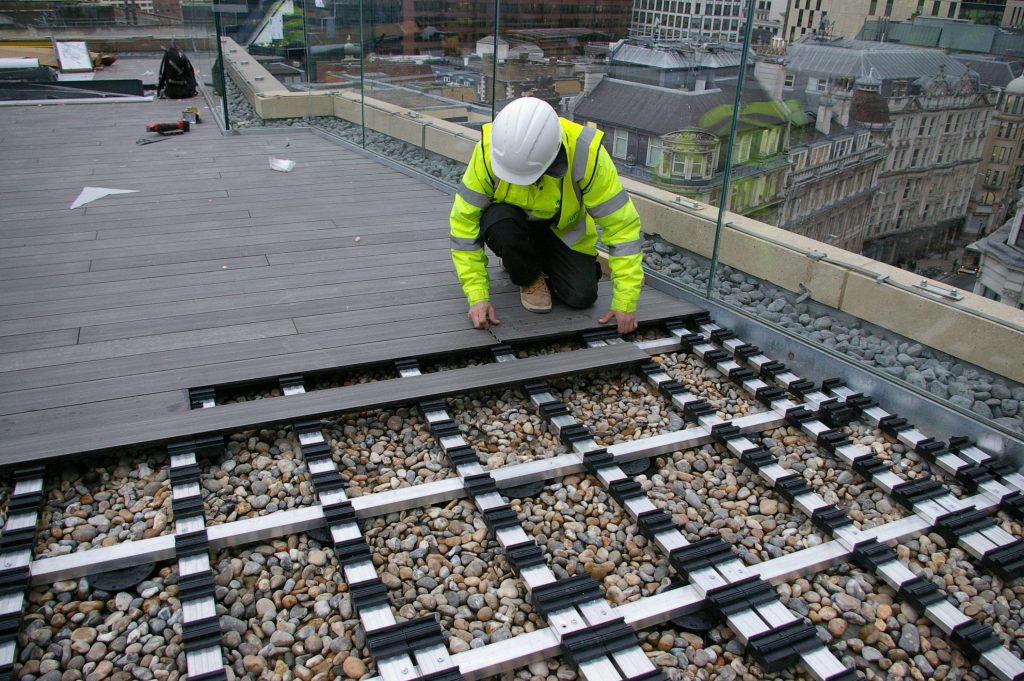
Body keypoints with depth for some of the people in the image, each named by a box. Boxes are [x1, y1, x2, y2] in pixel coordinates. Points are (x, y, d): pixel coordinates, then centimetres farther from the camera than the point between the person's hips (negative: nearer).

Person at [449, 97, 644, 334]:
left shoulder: (586, 153, -33)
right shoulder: (489, 149, -31)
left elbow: (621, 223, -27)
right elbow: (465, 220, -24)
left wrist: (625, 302, -27)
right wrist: (477, 296, -28)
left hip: (563, 229, 1)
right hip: (514, 221, 0)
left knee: (582, 297, -17)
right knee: (503, 227, -35)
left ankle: (545, 262, 16)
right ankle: (529, 277, -2)